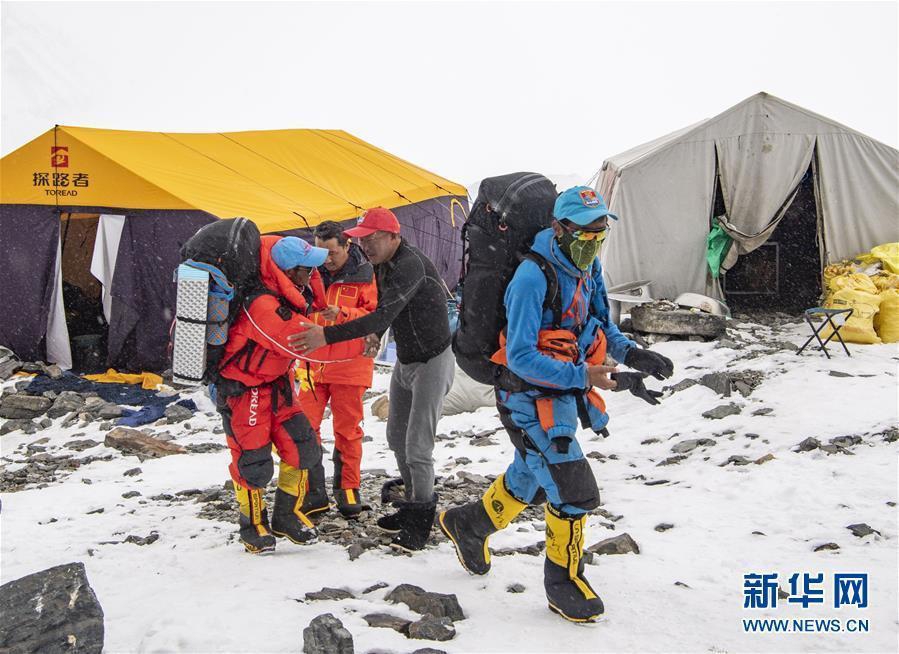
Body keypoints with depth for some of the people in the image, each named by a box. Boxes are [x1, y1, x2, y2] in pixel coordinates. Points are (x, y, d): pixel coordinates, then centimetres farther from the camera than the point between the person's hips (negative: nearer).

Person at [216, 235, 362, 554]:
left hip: (277, 384, 9)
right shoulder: (265, 308, -32)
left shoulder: (282, 296, -3)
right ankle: (253, 525, 21)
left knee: (303, 448, 5)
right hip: (244, 391, -9)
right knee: (253, 460, -1)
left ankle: (288, 515, 22)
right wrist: (362, 341, -28)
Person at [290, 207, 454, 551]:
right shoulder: (383, 265, 3)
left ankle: (421, 520, 8)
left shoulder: (410, 264, -27)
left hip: (432, 361, -10)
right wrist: (374, 336, -4)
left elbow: (383, 316, -36)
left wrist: (328, 335, -39)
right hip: (405, 360, 10)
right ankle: (412, 506, 31)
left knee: (417, 447, -9)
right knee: (397, 437, 16)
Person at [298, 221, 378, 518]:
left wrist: (342, 314, -23)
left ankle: (348, 488, 20)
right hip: (312, 362, 3)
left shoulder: (364, 275, -4)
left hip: (349, 364, -3)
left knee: (347, 429, 6)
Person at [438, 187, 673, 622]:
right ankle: (564, 584, 17)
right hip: (530, 398, -9)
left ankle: (467, 525, 49)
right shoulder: (533, 277, -26)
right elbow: (520, 358, -28)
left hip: (563, 396, 9)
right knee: (573, 491, -6)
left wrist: (630, 353, -10)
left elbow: (601, 325, 11)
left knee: (530, 477, 25)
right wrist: (583, 377, -36)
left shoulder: (587, 268, 1)